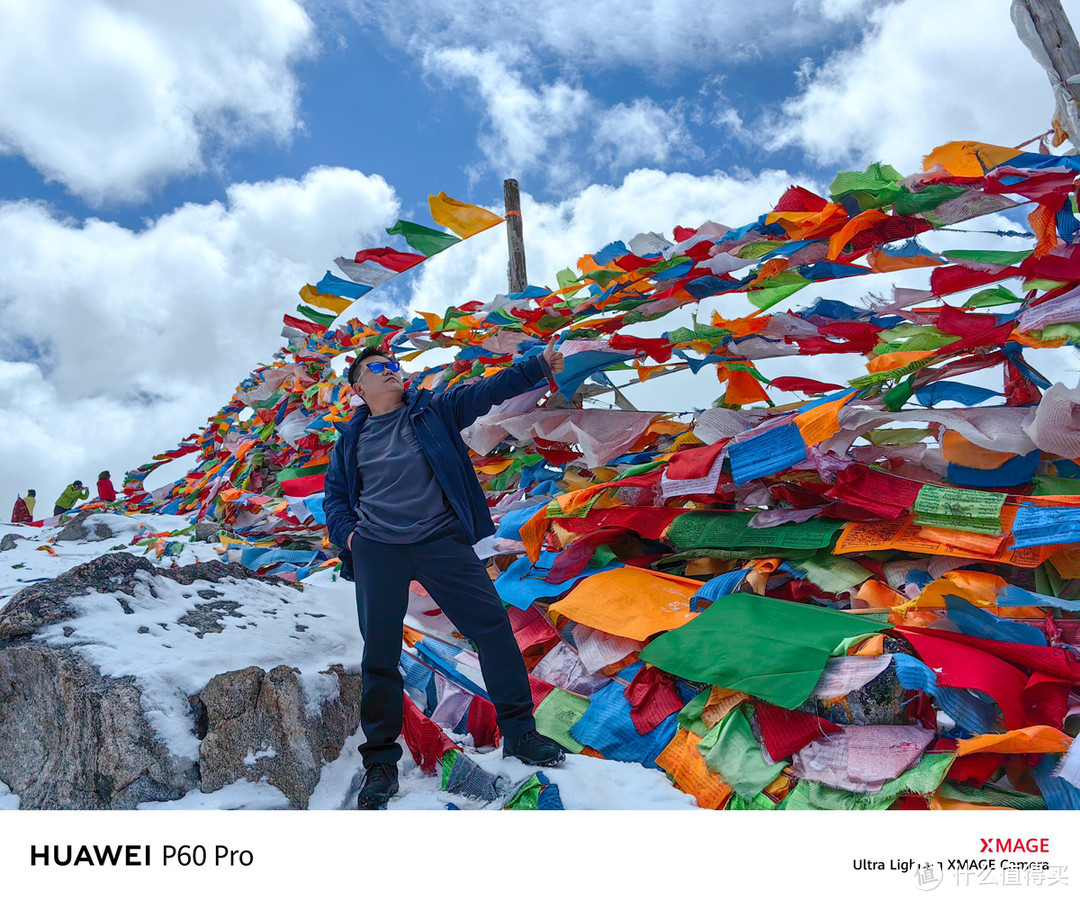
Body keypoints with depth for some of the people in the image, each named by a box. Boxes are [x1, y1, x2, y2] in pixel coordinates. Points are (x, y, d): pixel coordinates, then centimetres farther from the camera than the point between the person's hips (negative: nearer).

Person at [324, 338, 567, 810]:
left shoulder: (434, 411, 8)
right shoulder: (351, 438, 13)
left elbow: (487, 390, -2)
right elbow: (335, 492, 20)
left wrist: (538, 365, -14)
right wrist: (346, 533, 1)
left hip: (439, 540, -1)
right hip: (376, 549, 1)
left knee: (492, 624, -6)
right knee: (379, 653, 4)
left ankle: (518, 732, 11)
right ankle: (380, 761, 20)